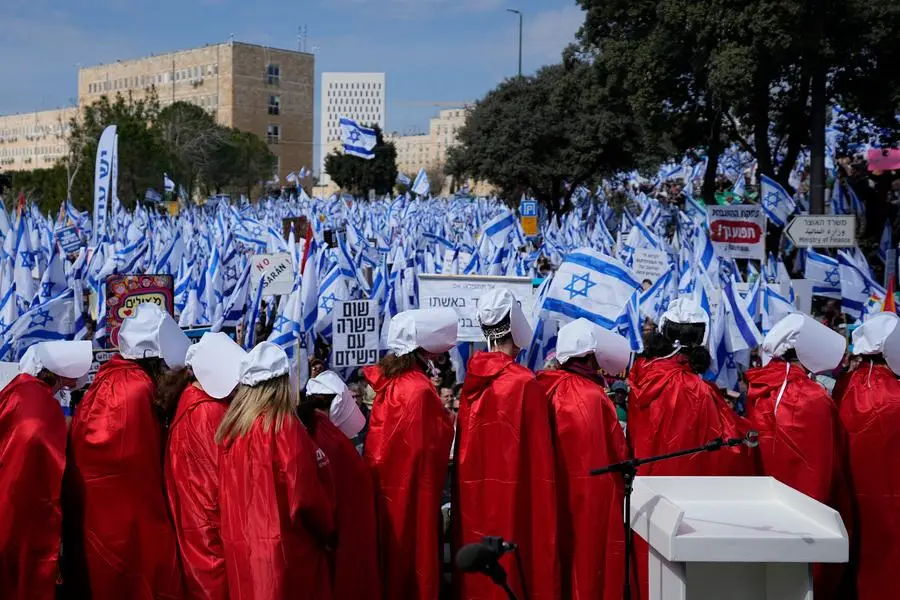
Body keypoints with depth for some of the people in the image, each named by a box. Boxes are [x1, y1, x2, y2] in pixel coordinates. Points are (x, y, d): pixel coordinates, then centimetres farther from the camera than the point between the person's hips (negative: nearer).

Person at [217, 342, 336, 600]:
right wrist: (327, 531, 1)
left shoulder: (231, 425, 4)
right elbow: (307, 495, -15)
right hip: (283, 550, -6)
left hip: (240, 547, 7)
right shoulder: (285, 426, -14)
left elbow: (228, 493, 9)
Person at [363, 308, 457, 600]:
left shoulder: (389, 382, 5)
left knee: (393, 567, 18)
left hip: (388, 493, 8)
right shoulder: (419, 390, -21)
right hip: (412, 498, -8)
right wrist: (431, 496, -12)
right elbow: (424, 452, -21)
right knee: (413, 570, 3)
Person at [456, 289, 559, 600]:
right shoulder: (525, 382, -14)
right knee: (515, 569, 4)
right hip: (514, 497, -6)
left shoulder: (472, 380, 1)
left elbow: (463, 446, 7)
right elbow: (538, 456, -13)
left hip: (474, 493, 6)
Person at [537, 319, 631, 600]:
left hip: (558, 493, 7)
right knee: (592, 561, 5)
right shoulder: (593, 397, -19)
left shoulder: (548, 389, 0)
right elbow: (618, 454, -10)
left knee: (566, 558, 17)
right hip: (593, 495, -7)